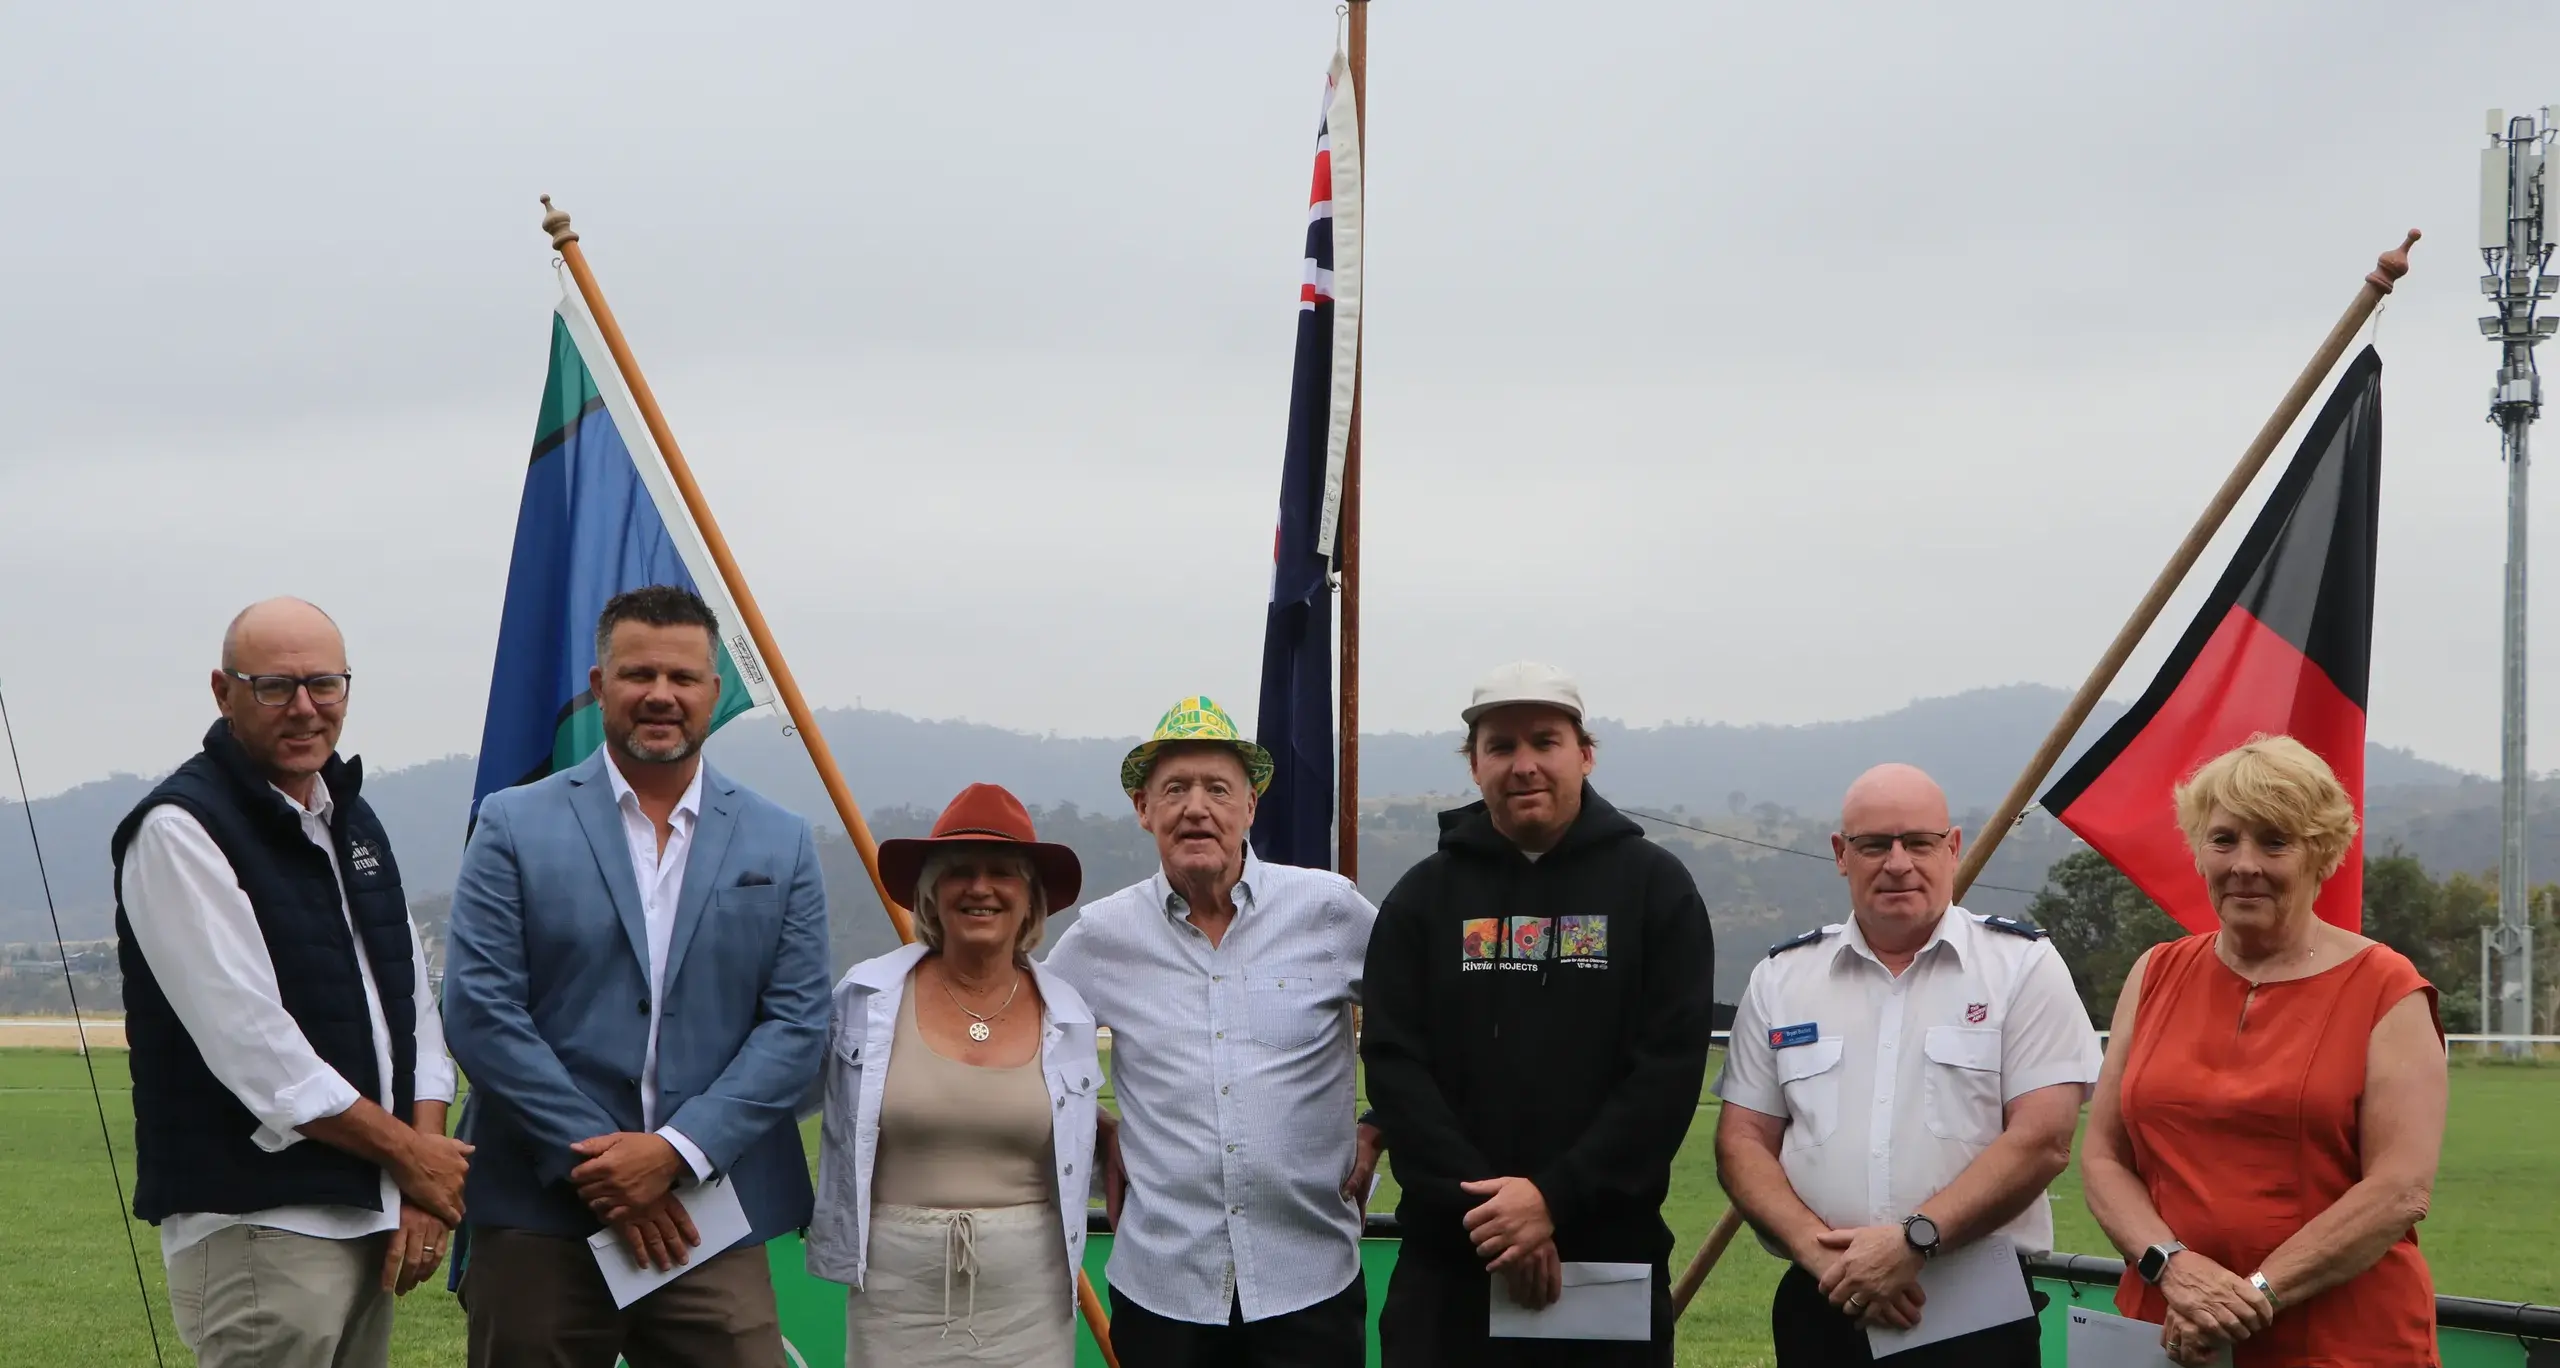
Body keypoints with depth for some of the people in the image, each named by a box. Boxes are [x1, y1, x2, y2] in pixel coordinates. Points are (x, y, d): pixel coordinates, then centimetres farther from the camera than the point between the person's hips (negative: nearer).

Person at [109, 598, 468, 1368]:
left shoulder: (354, 821, 15)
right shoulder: (180, 830, -10)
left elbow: (411, 1001, 13)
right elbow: (250, 1040, -17)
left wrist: (423, 1186, 0)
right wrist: (408, 1152, -10)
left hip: (368, 1218, 8)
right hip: (252, 1225, -7)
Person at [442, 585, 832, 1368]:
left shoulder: (780, 847, 10)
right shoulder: (515, 826, 4)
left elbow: (797, 1024, 3)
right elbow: (479, 1010, -3)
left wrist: (676, 1151, -10)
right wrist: (594, 1163, -9)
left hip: (708, 1222, 1)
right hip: (538, 1222, -1)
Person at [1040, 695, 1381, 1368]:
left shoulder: (1331, 909, 0)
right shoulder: (1102, 934, 4)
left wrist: (1380, 1128, 7)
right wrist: (1096, 1137, 12)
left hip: (1311, 1281, -1)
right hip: (1161, 1282, 1)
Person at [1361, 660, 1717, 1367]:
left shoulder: (1656, 886, 3)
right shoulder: (1423, 896, 8)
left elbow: (1671, 1069, -5)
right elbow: (1395, 1066, -1)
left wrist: (1555, 1198, -15)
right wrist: (1480, 1202, -13)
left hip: (1612, 1257, -1)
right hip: (1448, 1263, 1)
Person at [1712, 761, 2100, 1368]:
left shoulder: (2023, 965, 2)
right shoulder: (1781, 978, 11)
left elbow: (2041, 1139, -7)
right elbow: (1743, 1140, 7)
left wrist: (1914, 1239, -16)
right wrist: (1821, 1250, -10)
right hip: (1820, 1308, 2)